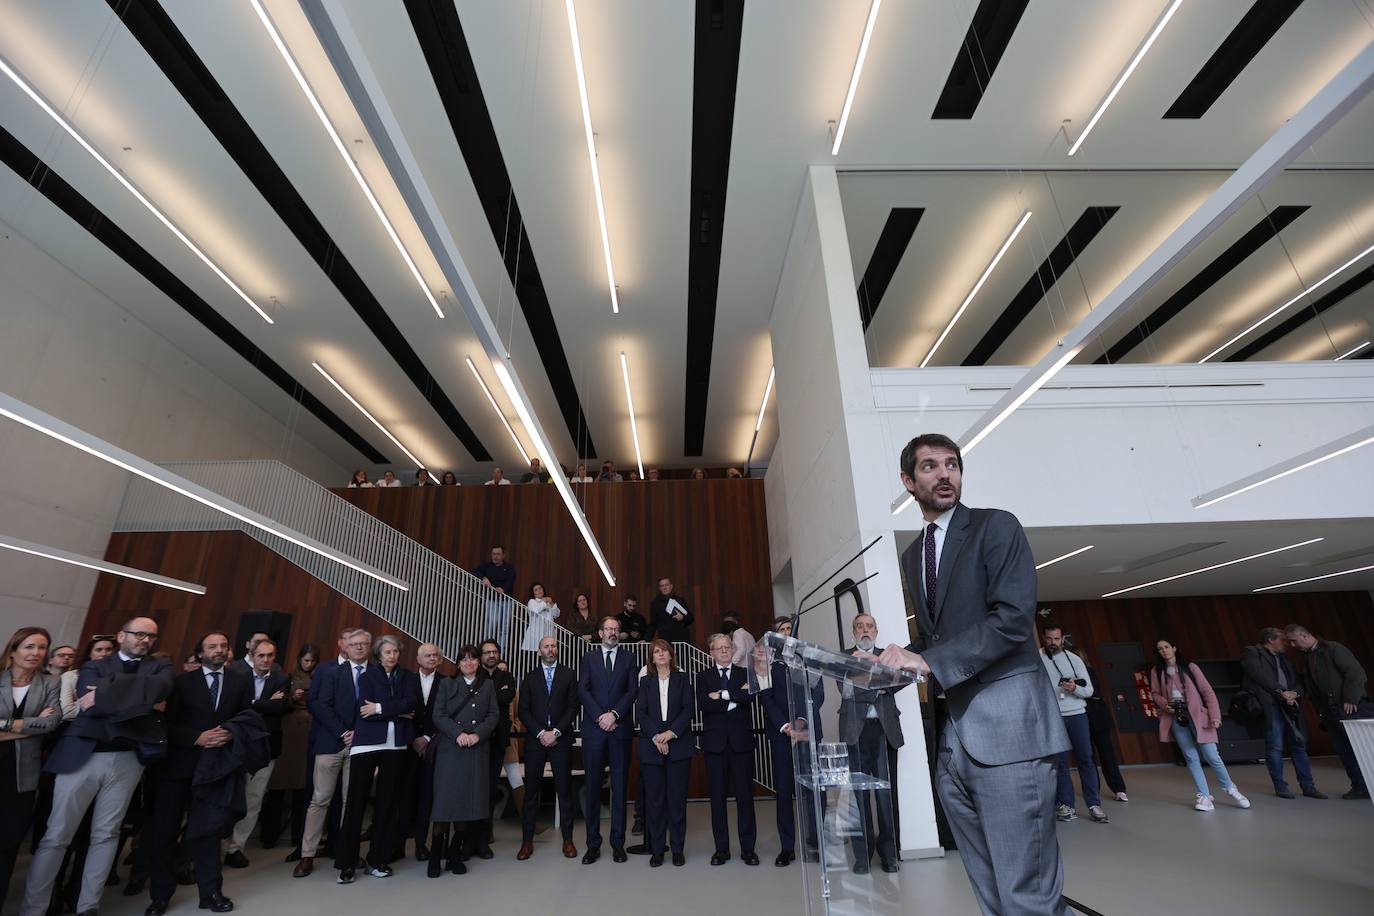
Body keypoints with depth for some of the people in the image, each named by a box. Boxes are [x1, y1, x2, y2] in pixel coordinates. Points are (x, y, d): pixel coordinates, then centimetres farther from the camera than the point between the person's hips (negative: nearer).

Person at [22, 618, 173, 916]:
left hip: (128, 760, 1)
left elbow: (161, 688, -13)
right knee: (56, 836, 4)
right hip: (83, 756, -1)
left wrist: (106, 692, -12)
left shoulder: (159, 667, 9)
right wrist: (144, 703, -13)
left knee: (106, 835, 8)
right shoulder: (94, 666, 8)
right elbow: (89, 705, -8)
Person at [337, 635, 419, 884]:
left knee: (387, 801, 5)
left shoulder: (409, 677, 10)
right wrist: (398, 713, -10)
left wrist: (380, 708, -13)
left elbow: (410, 703, -7)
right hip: (367, 743, -2)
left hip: (395, 745, 2)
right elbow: (364, 708, -7)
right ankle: (348, 862, 11)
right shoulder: (367, 676, 6)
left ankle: (378, 859, 16)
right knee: (356, 801, -1)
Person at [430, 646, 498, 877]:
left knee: (469, 801, 1)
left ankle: (455, 856, 13)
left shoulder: (487, 686, 11)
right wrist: (458, 734, -14)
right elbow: (438, 715, -1)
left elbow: (493, 716, 5)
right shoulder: (447, 685, 8)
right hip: (450, 749, -1)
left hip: (477, 751, 1)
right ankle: (435, 857, 7)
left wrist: (477, 734, -11)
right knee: (445, 800, -4)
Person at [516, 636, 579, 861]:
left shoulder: (568, 674, 6)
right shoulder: (530, 678, 9)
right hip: (535, 739, 1)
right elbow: (523, 711, 3)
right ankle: (527, 841, 13)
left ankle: (567, 840, 12)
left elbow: (573, 707, 0)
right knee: (531, 790, 4)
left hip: (561, 739, -1)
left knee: (564, 789, 3)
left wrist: (556, 732, -10)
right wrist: (540, 733, -9)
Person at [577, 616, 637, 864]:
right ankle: (593, 844, 14)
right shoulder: (589, 658, 8)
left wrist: (614, 714, -13)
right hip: (594, 729, 0)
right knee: (593, 788, 4)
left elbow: (632, 692, 0)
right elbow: (583, 690, -1)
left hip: (620, 729, 0)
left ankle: (618, 843, 14)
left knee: (620, 787, 4)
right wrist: (599, 717, -11)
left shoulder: (629, 659, 8)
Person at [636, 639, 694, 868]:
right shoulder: (645, 681, 10)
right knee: (654, 798, 4)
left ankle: (678, 849, 15)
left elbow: (689, 709, -2)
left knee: (677, 797, 3)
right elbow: (640, 712, 2)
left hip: (678, 744, -1)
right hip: (651, 746, 1)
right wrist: (655, 736, -11)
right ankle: (657, 849, 15)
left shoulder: (682, 678, 7)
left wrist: (672, 732, -12)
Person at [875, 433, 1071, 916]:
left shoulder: (996, 526, -3)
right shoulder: (911, 555, 16)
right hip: (952, 734, 6)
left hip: (1006, 723, -6)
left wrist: (928, 660, -20)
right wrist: (891, 663, 3)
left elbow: (1013, 617, -15)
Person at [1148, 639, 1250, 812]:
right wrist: (1164, 704, -10)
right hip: (1175, 717, 2)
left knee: (1211, 755, 0)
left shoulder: (1190, 667, -2)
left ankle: (1229, 788, 26)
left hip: (1196, 715, -2)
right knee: (1191, 757, 1)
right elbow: (1155, 693, 9)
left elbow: (1207, 691, -2)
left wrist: (1215, 716, -9)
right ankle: (1204, 795, 9)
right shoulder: (1156, 671, 5)